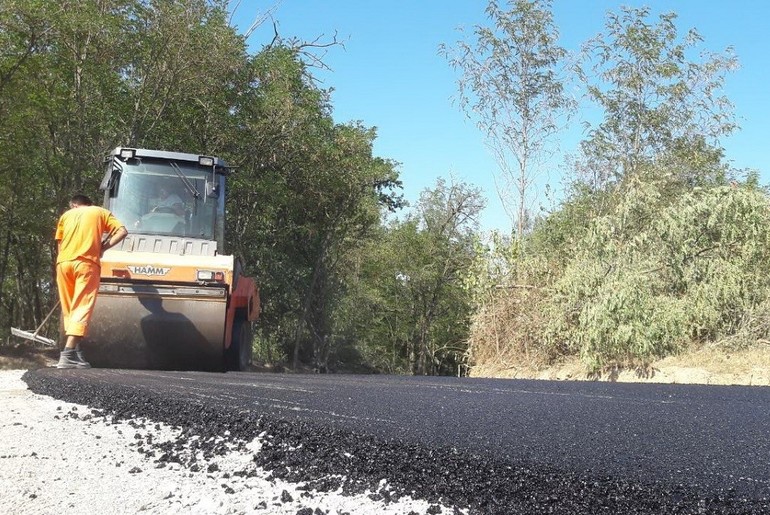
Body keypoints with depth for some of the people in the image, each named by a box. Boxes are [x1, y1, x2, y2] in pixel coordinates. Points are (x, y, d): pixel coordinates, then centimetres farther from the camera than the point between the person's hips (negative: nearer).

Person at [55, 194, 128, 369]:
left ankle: (74, 351, 9)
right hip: (87, 262, -3)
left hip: (64, 262, 3)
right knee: (81, 308, -11)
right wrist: (103, 247, 10)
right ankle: (68, 354, -24)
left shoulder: (66, 215, 25)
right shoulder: (100, 212, 19)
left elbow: (60, 242, 21)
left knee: (69, 309, 13)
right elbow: (122, 231, 6)